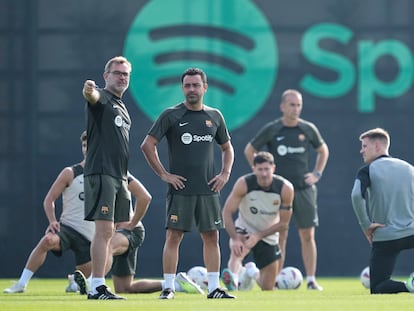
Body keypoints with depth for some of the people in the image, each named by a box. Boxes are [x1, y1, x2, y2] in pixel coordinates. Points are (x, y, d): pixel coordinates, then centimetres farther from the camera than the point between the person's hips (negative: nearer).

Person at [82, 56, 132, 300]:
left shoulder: (122, 108, 22)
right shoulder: (102, 98, -3)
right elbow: (92, 97, -29)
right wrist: (89, 91, -53)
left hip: (119, 176, 9)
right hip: (101, 172, -9)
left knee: (108, 232, 10)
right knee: (104, 230, -14)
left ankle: (97, 286, 14)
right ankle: (98, 287, -16)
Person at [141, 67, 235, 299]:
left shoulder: (214, 116, 11)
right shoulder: (171, 115, -1)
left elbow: (227, 148, 23)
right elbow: (148, 145, -3)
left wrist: (226, 173, 8)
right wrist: (163, 174, -7)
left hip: (209, 189, 3)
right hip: (180, 188, -3)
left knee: (212, 237, 3)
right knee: (174, 236, -6)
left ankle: (214, 288, 7)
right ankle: (169, 288, -2)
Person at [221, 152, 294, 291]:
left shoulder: (285, 188, -20)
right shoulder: (244, 184, -23)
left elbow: (283, 224, -13)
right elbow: (227, 212, -21)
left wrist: (259, 236, -23)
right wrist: (235, 239, -34)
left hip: (268, 237, 2)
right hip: (244, 229, -2)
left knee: (268, 288, 8)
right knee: (237, 250, -39)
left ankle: (254, 274, 41)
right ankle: (233, 279, -61)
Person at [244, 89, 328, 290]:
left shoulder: (308, 129, 5)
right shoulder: (271, 130, -1)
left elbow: (323, 150, 21)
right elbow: (249, 150, 9)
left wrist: (317, 174, 10)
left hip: (304, 189, 2)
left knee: (308, 235, 0)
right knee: (280, 236, -2)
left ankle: (311, 280, 2)